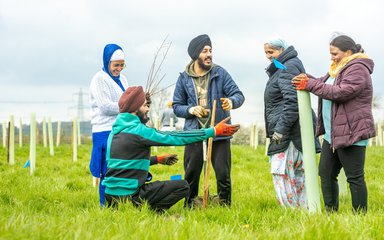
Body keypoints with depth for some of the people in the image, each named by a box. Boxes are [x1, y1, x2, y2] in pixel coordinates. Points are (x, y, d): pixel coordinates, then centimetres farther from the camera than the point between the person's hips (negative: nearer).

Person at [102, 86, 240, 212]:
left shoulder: (116, 130, 13)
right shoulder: (138, 130, -14)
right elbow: (176, 138, -12)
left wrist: (158, 159, 26)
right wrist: (214, 131, -8)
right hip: (128, 195, -9)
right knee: (182, 186, -6)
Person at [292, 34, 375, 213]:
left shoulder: (358, 69, -13)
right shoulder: (339, 68, 19)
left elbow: (341, 92, -24)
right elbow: (325, 86, 19)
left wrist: (310, 85, -20)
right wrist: (308, 79, 0)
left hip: (351, 133, -10)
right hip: (332, 134, 10)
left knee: (355, 177, -5)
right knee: (326, 173, 9)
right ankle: (331, 212, 16)